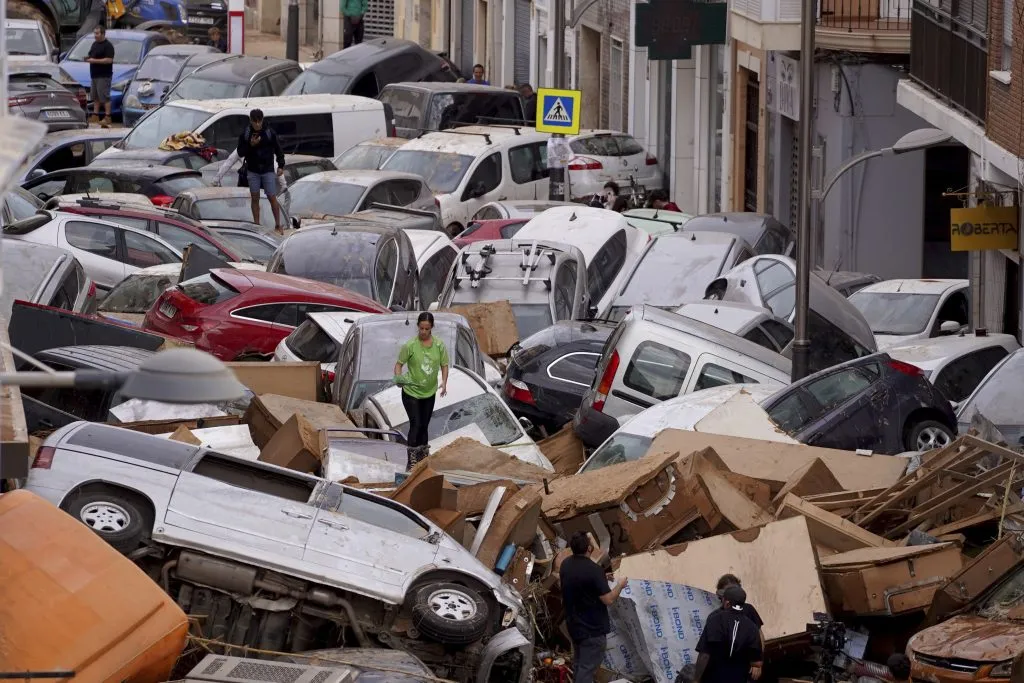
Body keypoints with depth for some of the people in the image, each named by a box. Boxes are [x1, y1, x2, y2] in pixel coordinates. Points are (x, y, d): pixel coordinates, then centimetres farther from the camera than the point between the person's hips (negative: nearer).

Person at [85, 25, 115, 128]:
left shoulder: (108, 45, -11)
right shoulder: (94, 44, 17)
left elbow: (109, 60, -19)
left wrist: (94, 60, -20)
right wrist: (88, 58, 4)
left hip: (104, 76, -9)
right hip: (94, 75, 9)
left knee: (104, 96, -11)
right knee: (95, 96, 12)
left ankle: (107, 117, -12)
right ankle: (95, 115, 17)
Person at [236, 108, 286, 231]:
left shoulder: (270, 133, -6)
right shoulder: (245, 134, -3)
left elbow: (278, 150, 3)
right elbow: (240, 152, -1)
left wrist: (281, 166, -4)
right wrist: (251, 145, -18)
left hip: (268, 170, -1)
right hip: (252, 171, 1)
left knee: (272, 198, -3)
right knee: (255, 198, 4)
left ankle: (278, 224, 6)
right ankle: (256, 225, 13)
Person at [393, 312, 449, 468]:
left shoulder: (439, 345, -4)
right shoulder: (410, 345, -15)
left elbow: (444, 365, 4)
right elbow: (399, 364, -10)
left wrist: (444, 382, -11)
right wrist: (398, 376, -29)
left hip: (429, 393, 4)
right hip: (411, 392, -4)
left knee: (424, 426, 14)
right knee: (415, 425, -13)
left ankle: (423, 458, 27)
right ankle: (412, 462, -10)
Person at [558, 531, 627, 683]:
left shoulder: (565, 564, -2)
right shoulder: (594, 570, -26)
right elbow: (608, 600, -23)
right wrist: (620, 585, -3)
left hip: (574, 623, 8)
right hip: (592, 628, -8)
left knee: (578, 663, 22)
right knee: (587, 668, -2)